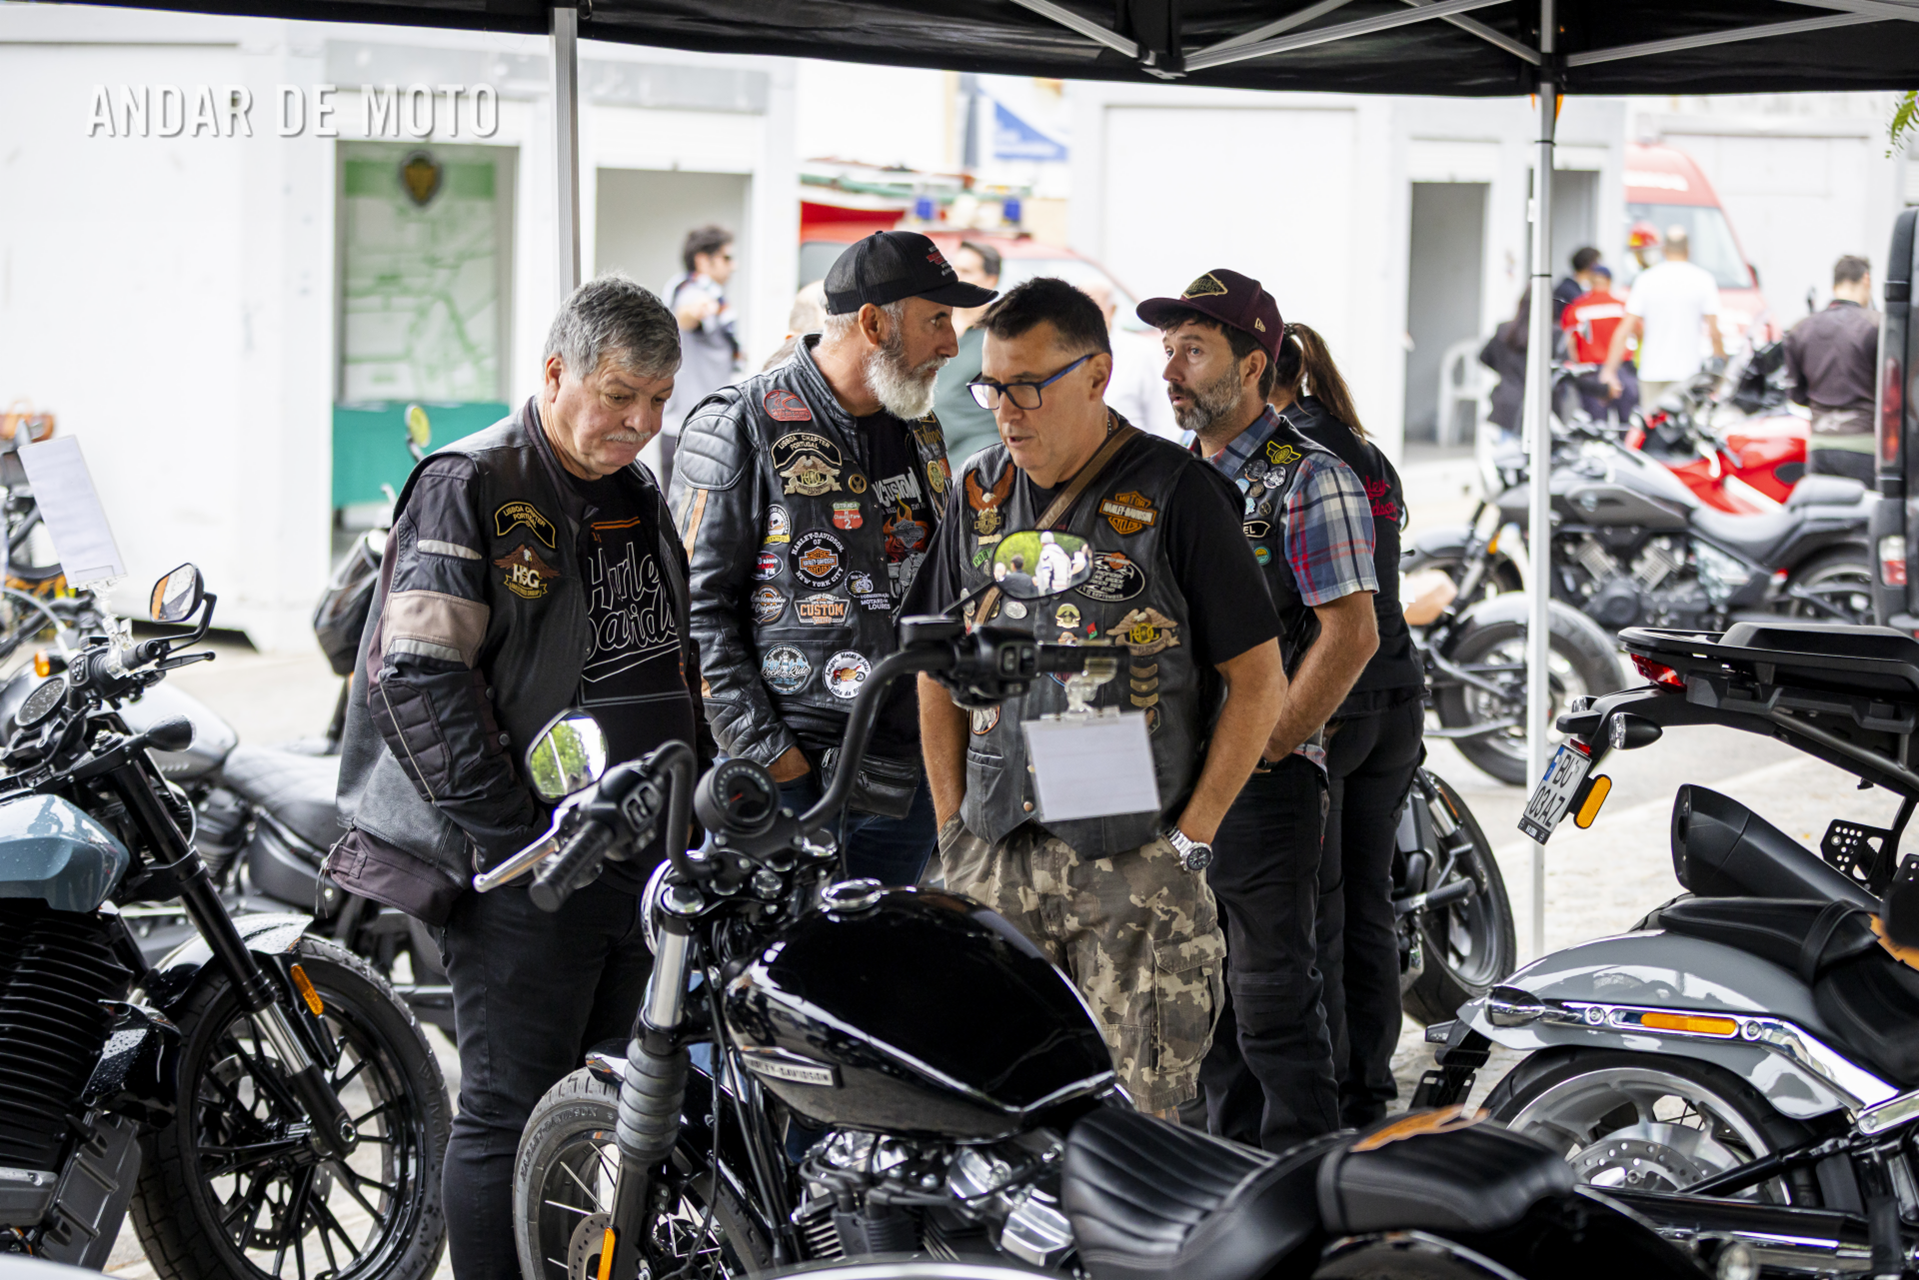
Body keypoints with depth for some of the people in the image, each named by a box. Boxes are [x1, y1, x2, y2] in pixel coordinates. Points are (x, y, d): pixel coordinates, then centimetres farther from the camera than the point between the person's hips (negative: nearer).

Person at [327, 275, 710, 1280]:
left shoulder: (640, 499, 16)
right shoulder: (469, 489, -10)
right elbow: (417, 679, -17)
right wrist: (511, 836, -20)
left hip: (642, 858, 8)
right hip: (523, 867, -8)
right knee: (513, 1113, -5)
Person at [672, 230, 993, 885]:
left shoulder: (920, 431, 14)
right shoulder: (741, 426, -7)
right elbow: (696, 609, -10)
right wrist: (768, 753, -14)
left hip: (905, 777, 6)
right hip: (785, 777, -6)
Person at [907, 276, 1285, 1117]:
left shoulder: (1175, 494, -4)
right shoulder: (980, 493, 13)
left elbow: (1259, 682, -3)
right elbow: (940, 667, 20)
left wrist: (1190, 838, -6)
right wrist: (951, 827, 11)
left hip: (1136, 866, -5)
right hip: (994, 861, 5)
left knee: (1138, 1115, -7)